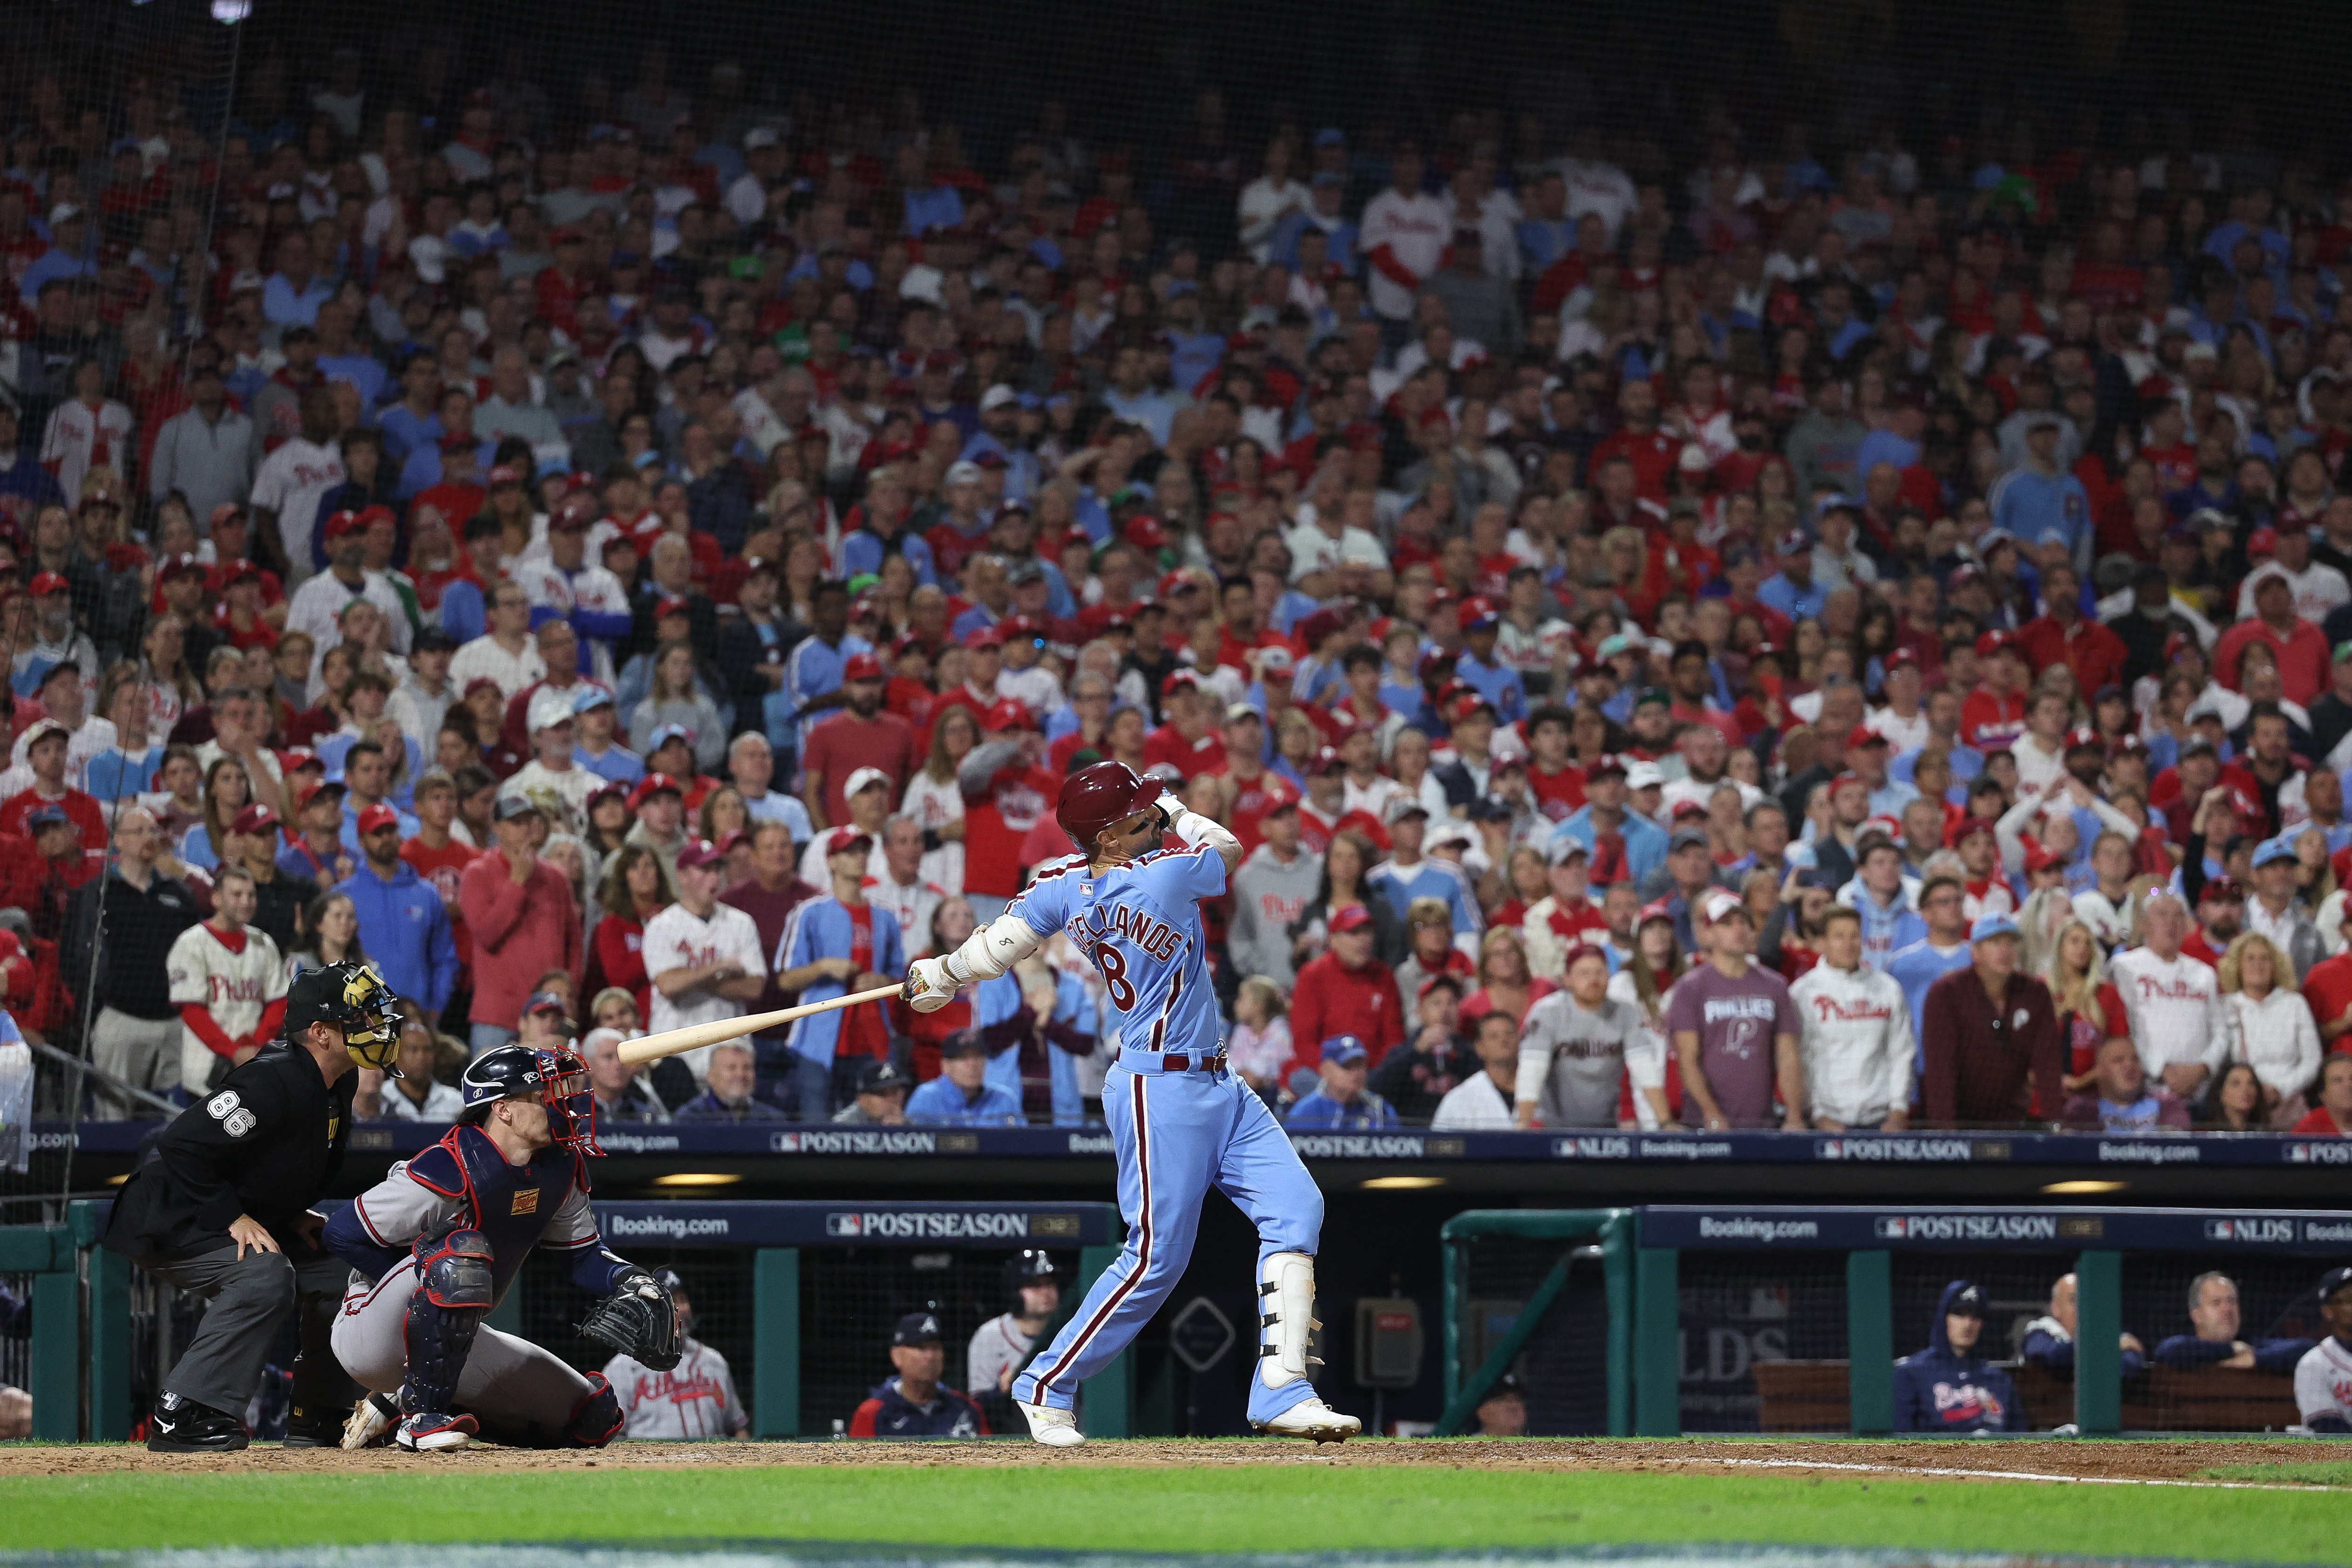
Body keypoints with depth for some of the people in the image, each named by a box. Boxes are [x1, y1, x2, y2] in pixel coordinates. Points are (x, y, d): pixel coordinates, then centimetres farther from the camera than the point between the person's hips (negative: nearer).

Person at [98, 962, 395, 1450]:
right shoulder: (272, 1081, -27)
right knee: (266, 1274, -31)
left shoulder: (337, 1085, 3)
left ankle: (317, 1419, 15)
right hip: (167, 1222, -10)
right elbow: (181, 1144, -30)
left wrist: (293, 1217, 5)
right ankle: (180, 1418, -30)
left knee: (337, 1271, 3)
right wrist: (232, 1218, -27)